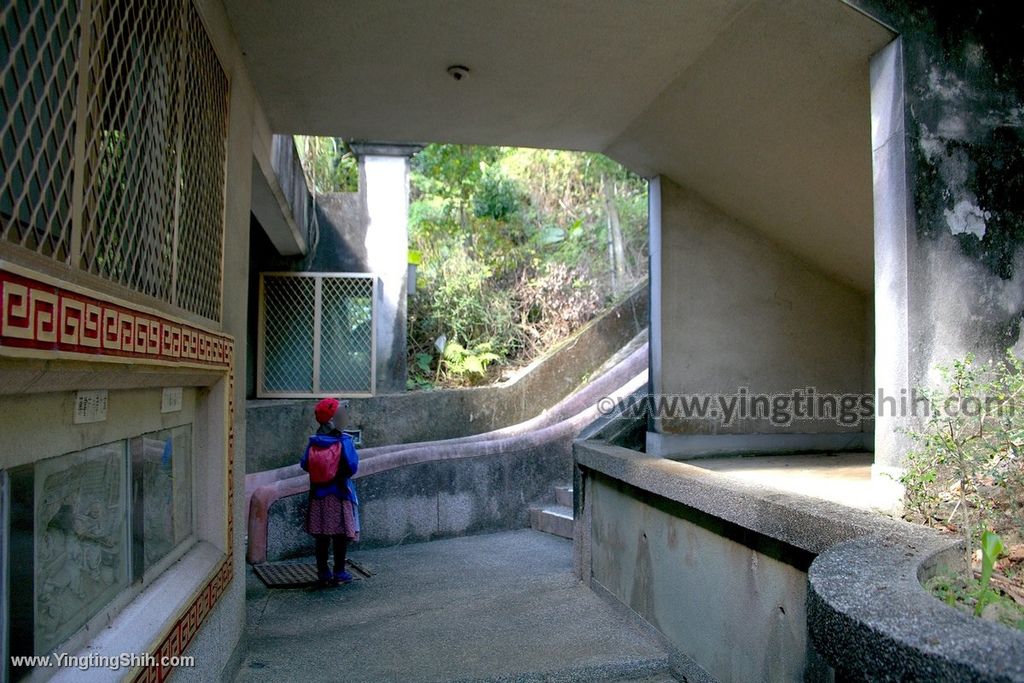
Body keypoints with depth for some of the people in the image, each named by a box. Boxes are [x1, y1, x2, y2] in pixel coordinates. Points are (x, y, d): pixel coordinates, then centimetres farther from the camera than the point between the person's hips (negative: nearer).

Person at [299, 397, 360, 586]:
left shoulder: (313, 442, -3)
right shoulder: (343, 441, -14)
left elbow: (304, 464, 1)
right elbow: (352, 467, -17)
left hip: (318, 495, 4)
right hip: (341, 494, -4)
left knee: (321, 536, 11)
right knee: (341, 535, 6)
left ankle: (323, 573, 17)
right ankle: (339, 573, 11)